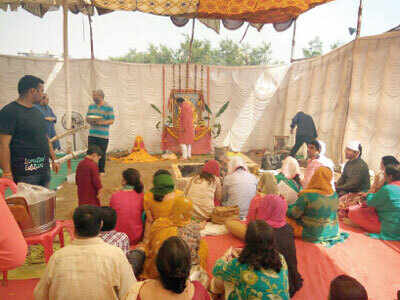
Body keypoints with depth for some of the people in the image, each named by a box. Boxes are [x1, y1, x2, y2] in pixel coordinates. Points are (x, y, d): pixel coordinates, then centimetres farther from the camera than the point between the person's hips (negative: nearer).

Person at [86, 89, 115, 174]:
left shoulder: (108, 107, -4)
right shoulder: (91, 106, 12)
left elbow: (112, 120, -6)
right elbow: (87, 117, 17)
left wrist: (101, 122, -21)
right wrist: (90, 120, -7)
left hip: (103, 135, -4)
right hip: (92, 134, 4)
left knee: (102, 154, 4)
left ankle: (101, 170, 19)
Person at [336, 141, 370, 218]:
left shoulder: (362, 165, -18)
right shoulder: (348, 163, 9)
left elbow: (353, 184, -21)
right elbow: (342, 178, 12)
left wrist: (338, 188, -17)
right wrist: (334, 187, -5)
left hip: (360, 194, -8)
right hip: (349, 191, 8)